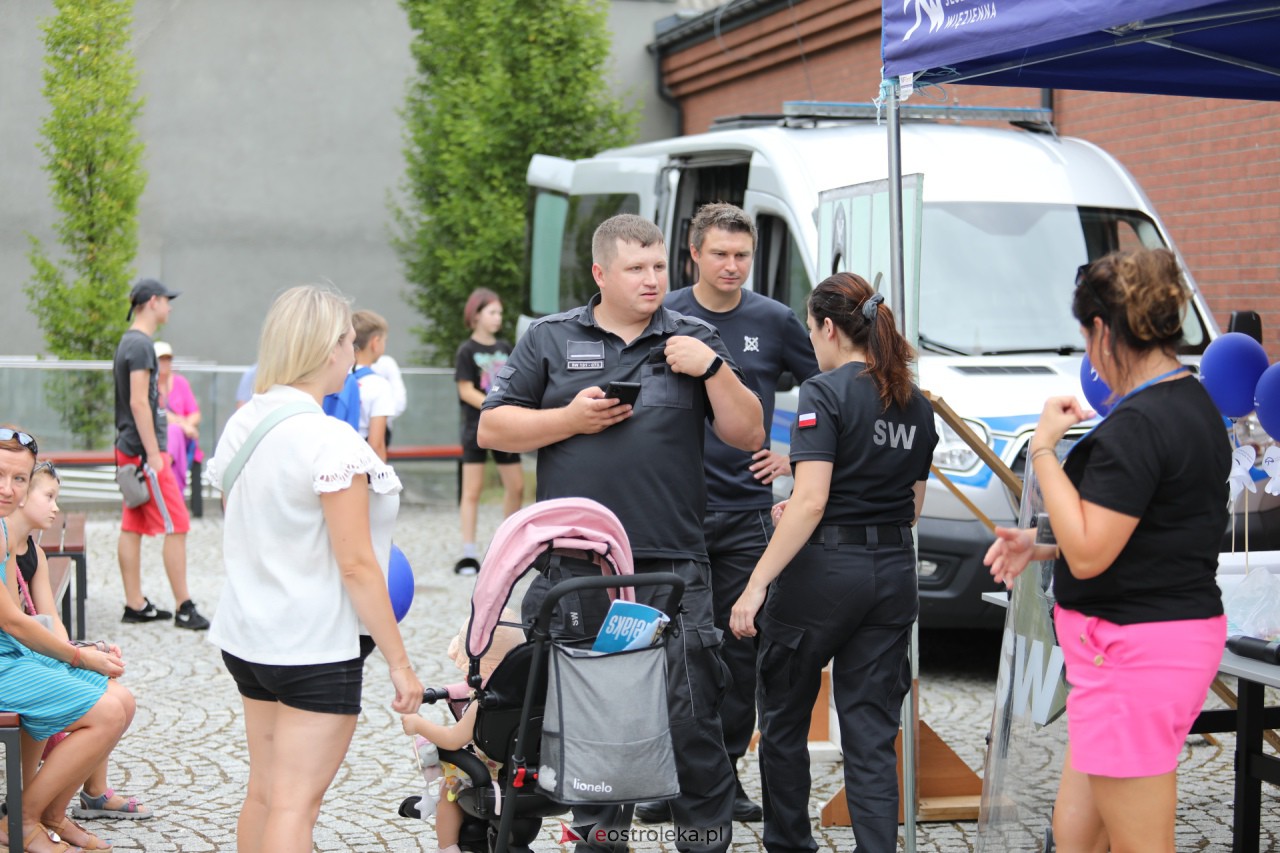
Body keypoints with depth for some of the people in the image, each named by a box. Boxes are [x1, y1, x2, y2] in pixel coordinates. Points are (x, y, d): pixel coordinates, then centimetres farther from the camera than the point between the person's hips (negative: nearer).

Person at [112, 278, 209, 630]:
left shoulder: (130, 343, 16)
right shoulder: (141, 345, -15)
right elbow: (139, 403, -20)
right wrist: (154, 454, -20)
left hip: (130, 450, 10)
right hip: (144, 450, -10)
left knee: (132, 527, 10)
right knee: (176, 527, -6)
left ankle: (135, 605, 14)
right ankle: (184, 608, -3)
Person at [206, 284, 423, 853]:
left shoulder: (242, 424, 6)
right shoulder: (332, 442, -19)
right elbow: (355, 565, -19)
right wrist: (398, 662, -14)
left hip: (248, 634, 8)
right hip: (316, 647, -8)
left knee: (264, 791, 16)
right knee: (295, 804, -4)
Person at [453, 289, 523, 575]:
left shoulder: (505, 348, 11)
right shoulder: (467, 351, -5)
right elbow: (466, 391, -12)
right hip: (477, 428, -5)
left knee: (516, 486, 7)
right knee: (472, 489, -4)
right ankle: (469, 552, -3)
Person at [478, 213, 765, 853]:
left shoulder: (692, 341, 10)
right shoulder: (551, 339, 10)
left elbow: (748, 436, 6)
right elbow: (492, 428, 7)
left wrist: (714, 368, -8)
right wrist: (571, 419, -5)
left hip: (671, 568, -1)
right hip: (573, 568, 1)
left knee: (690, 715, -3)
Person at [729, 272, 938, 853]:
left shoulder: (825, 394, -11)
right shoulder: (916, 405, 10)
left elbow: (811, 502, -20)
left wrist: (757, 585, -20)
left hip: (824, 572, -6)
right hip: (894, 572, 6)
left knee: (783, 718, 14)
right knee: (873, 736, 6)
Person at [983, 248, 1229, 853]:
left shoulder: (1137, 424, -20)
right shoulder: (1195, 406, 12)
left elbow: (1088, 555, -21)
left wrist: (1044, 449, -14)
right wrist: (1042, 548, 15)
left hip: (1134, 653, -10)